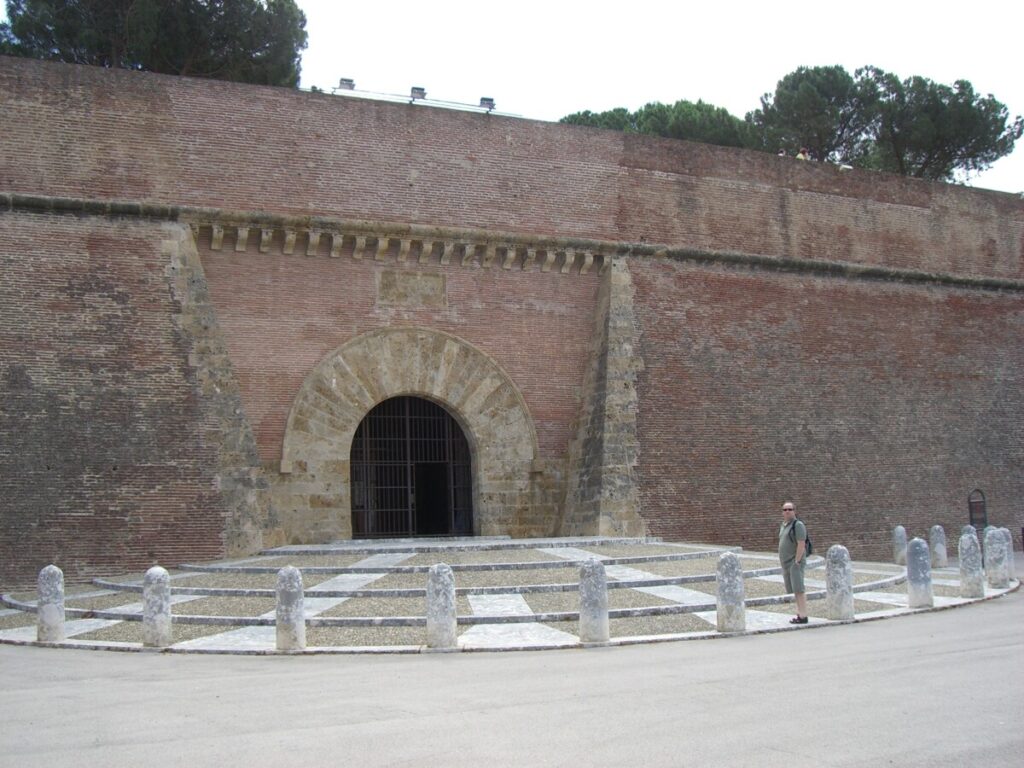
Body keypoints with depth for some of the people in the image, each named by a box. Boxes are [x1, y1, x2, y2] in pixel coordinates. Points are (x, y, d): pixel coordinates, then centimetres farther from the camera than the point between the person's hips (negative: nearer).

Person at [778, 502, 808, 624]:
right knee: (795, 590, 10)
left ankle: (803, 616, -10)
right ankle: (800, 614, 14)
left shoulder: (798, 524, -12)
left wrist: (797, 562, -20)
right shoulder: (784, 525, 15)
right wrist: (783, 563, 16)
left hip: (795, 562, -9)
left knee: (799, 589, -10)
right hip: (787, 563, 9)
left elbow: (801, 544, -18)